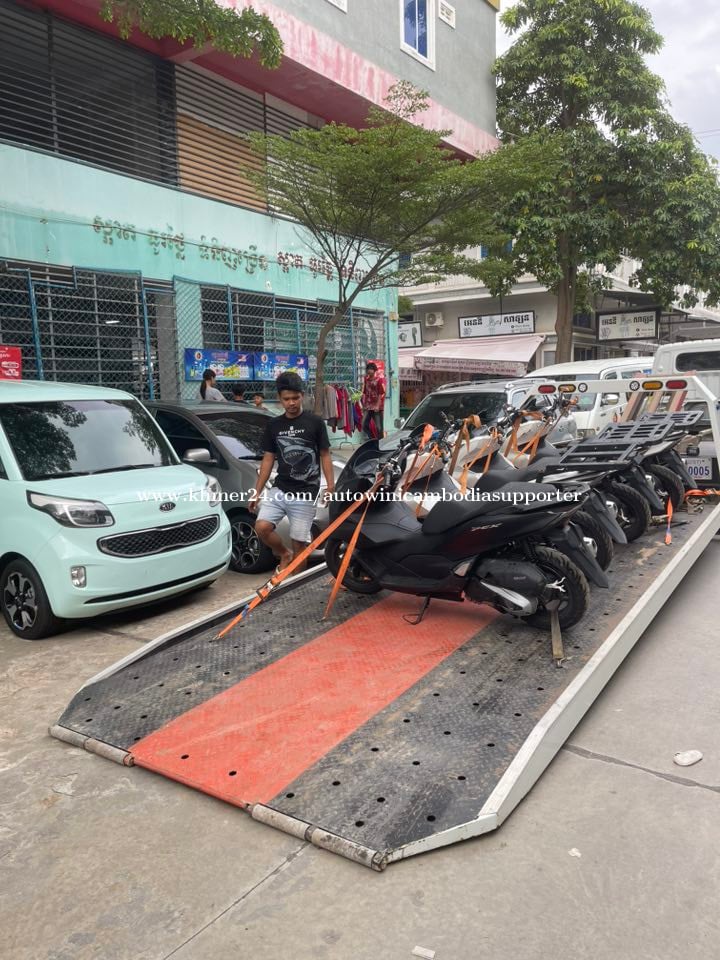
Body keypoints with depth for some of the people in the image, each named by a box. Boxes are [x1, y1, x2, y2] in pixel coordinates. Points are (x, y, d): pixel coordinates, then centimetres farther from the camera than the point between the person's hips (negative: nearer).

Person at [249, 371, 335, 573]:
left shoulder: (315, 422, -2)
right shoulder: (273, 425, 8)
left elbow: (325, 456, 1)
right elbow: (268, 459, 11)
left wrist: (330, 486, -9)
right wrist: (258, 492, 8)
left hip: (305, 494, -3)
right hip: (279, 490, 3)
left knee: (300, 543, 0)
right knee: (262, 527, -15)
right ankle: (284, 555, 13)